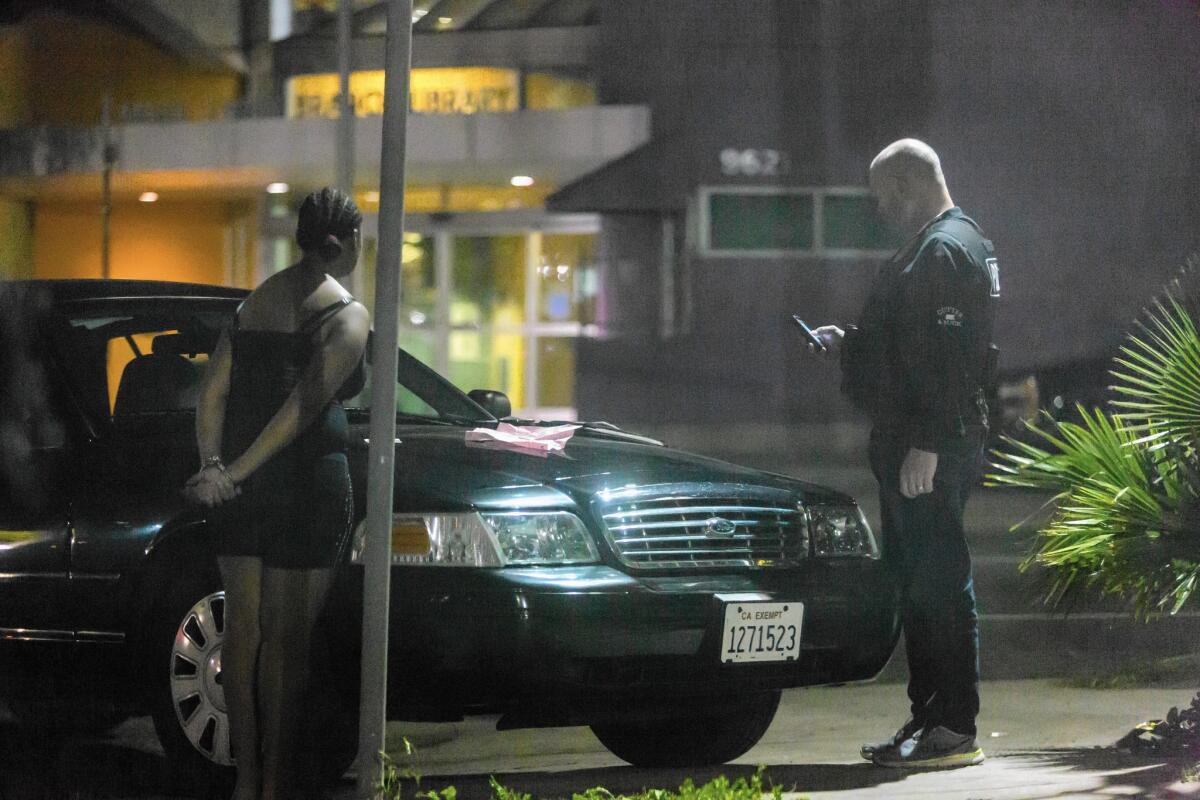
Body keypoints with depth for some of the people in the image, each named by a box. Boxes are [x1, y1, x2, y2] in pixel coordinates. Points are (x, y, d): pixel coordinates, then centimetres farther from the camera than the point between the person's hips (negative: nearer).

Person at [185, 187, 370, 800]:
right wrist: (238, 471, -17)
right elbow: (306, 404, -18)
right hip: (307, 484, -6)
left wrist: (213, 465, -3)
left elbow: (213, 391, 6)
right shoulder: (346, 314, -7)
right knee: (287, 639, -1)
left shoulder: (256, 301, 13)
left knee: (243, 629, 11)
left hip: (240, 489, 6)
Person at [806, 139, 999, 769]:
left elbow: (947, 356, -22)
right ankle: (929, 718, 20)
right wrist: (849, 343, 21)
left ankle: (953, 728, -9)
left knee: (937, 583, -10)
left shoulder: (944, 250, -14)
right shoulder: (932, 248, 20)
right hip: (911, 442, 11)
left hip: (931, 451, -11)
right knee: (916, 582, 14)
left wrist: (926, 445, -26)